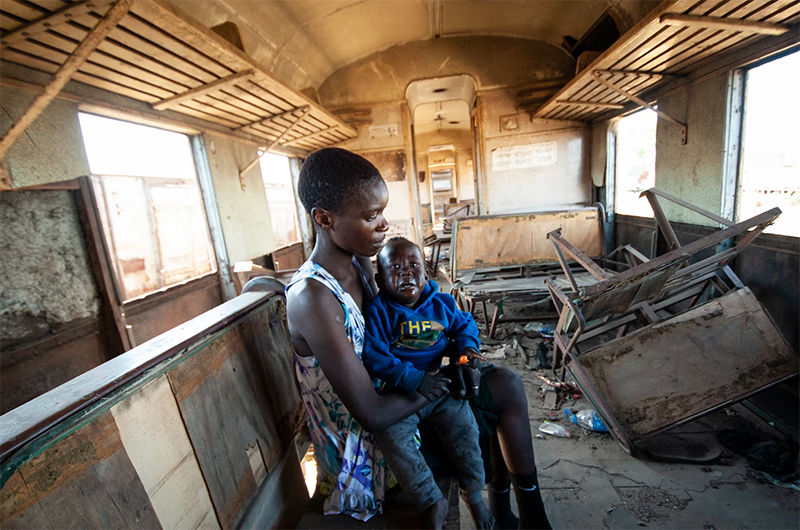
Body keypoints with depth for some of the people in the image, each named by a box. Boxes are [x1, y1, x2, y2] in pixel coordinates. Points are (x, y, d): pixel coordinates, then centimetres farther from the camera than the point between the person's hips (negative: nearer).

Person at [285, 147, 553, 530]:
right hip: (364, 439, -8)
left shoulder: (358, 262, -4)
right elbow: (373, 414, -30)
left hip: (386, 393, 8)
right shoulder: (312, 297, -32)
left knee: (507, 387, 6)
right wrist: (434, 385, -14)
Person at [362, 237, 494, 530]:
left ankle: (473, 495, 15)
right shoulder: (377, 311, -13)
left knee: (464, 426, -15)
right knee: (390, 434, -24)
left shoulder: (441, 304, 2)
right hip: (399, 392, -2)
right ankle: (431, 504, -2)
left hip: (440, 384, 3)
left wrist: (467, 347, -5)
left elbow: (464, 324, 18)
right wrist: (416, 380, -24)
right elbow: (374, 357, -19)